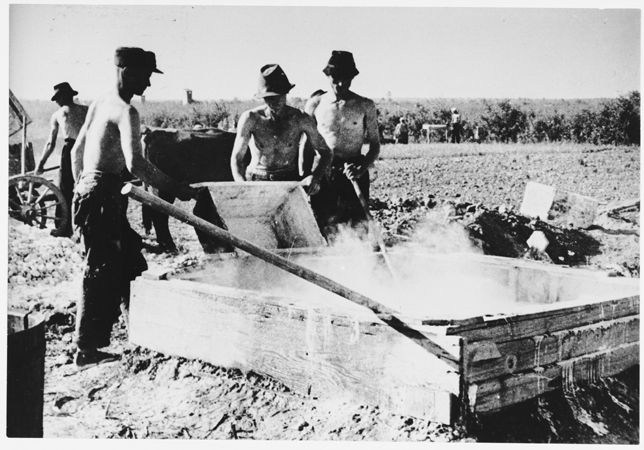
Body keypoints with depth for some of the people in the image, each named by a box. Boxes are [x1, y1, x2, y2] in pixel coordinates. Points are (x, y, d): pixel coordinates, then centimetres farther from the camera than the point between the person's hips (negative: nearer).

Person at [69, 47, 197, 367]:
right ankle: (87, 349, 4)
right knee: (100, 272, -3)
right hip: (103, 198, -10)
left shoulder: (99, 104, 15)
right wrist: (174, 188, -21)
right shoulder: (125, 111, -14)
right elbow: (135, 163, -26)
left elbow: (77, 151, 21)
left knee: (129, 262, 16)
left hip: (88, 192, 10)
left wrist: (82, 190, 28)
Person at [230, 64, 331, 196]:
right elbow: (237, 158, -6)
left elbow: (325, 152, 1)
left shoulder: (300, 119, -6)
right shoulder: (250, 118, -8)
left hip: (290, 181, 0)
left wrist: (315, 177, -20)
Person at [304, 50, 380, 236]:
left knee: (357, 225, -2)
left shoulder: (365, 106, 4)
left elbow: (375, 144, 5)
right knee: (323, 227, -2)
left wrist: (362, 169, -13)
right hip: (324, 172, 0)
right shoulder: (315, 104, 5)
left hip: (355, 173, 0)